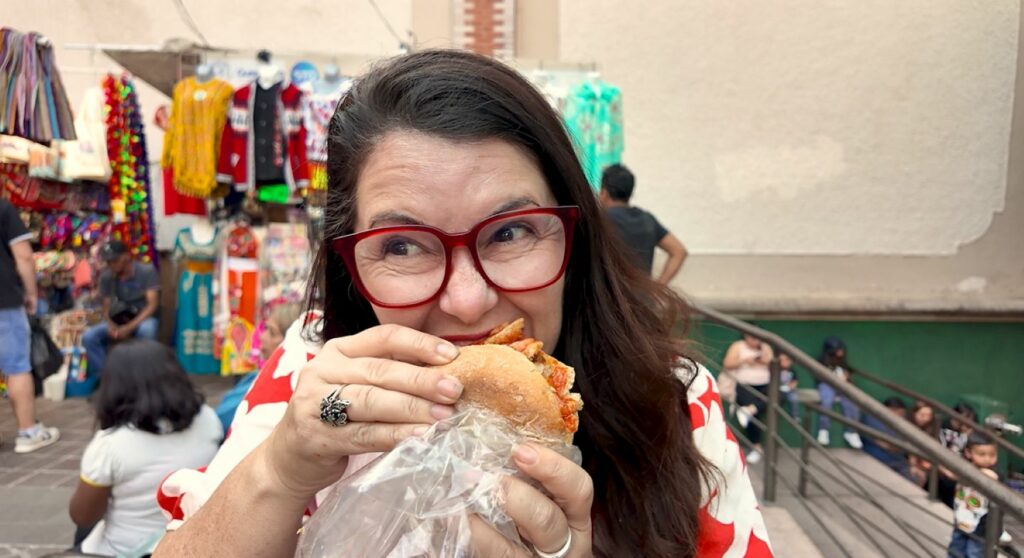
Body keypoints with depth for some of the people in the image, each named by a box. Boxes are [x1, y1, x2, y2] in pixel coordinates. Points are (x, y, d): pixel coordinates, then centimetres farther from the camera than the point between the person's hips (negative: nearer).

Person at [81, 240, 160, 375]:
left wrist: (130, 327, -29)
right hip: (118, 320, 4)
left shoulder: (147, 271, -13)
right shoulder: (106, 277, -1)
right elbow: (107, 307, 3)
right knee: (88, 337, -21)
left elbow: (152, 304, -19)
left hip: (143, 319, -4)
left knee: (146, 329, -40)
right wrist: (111, 326, -21)